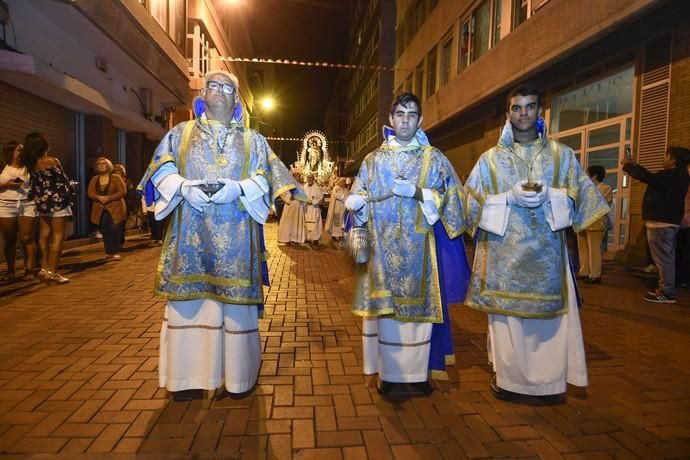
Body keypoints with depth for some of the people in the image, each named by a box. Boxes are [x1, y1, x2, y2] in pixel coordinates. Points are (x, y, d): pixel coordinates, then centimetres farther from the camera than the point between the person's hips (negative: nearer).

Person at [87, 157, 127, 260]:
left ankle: (116, 252, -5)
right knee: (105, 231, 3)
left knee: (114, 230, -10)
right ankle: (109, 252, 11)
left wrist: (109, 198, -19)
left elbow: (122, 191, -8)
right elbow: (90, 193, 6)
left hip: (115, 208, -4)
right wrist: (98, 197, -16)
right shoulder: (94, 179, 12)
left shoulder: (116, 177, -1)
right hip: (100, 209, 4)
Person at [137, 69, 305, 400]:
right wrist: (183, 187, -13)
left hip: (235, 236, -1)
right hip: (190, 232, 1)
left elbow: (265, 177, 4)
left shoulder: (253, 139, 15)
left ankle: (238, 375, 10)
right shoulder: (180, 133, 17)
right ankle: (187, 377, 12)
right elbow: (161, 168, 8)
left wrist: (239, 189, -16)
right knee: (188, 299, 1)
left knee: (236, 300, -2)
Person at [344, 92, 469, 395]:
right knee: (384, 306, 2)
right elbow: (356, 199, 12)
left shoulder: (434, 159, 8)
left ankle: (416, 374, 12)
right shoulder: (373, 159, 13)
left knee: (417, 305, -1)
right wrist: (357, 202, -11)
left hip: (419, 248, -1)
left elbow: (448, 199, 0)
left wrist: (416, 193, -15)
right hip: (382, 248, 2)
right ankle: (388, 373, 14)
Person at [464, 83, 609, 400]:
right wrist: (510, 198, -13)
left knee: (550, 313, 2)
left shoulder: (562, 154, 9)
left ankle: (549, 378, 19)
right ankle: (506, 376, 16)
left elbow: (579, 196, 6)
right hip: (504, 253, -1)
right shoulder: (490, 158, 7)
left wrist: (549, 196, -13)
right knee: (506, 314, 2)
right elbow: (473, 202, 2)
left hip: (547, 251, 1)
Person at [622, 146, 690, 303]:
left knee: (663, 259, -8)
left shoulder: (672, 176, -18)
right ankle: (665, 289, 22)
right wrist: (634, 165, 24)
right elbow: (652, 177, 24)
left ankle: (667, 294, -5)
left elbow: (647, 177, -22)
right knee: (666, 258, 14)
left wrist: (628, 165, -8)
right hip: (668, 222, 11)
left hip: (661, 223, -11)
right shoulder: (677, 176, 14)